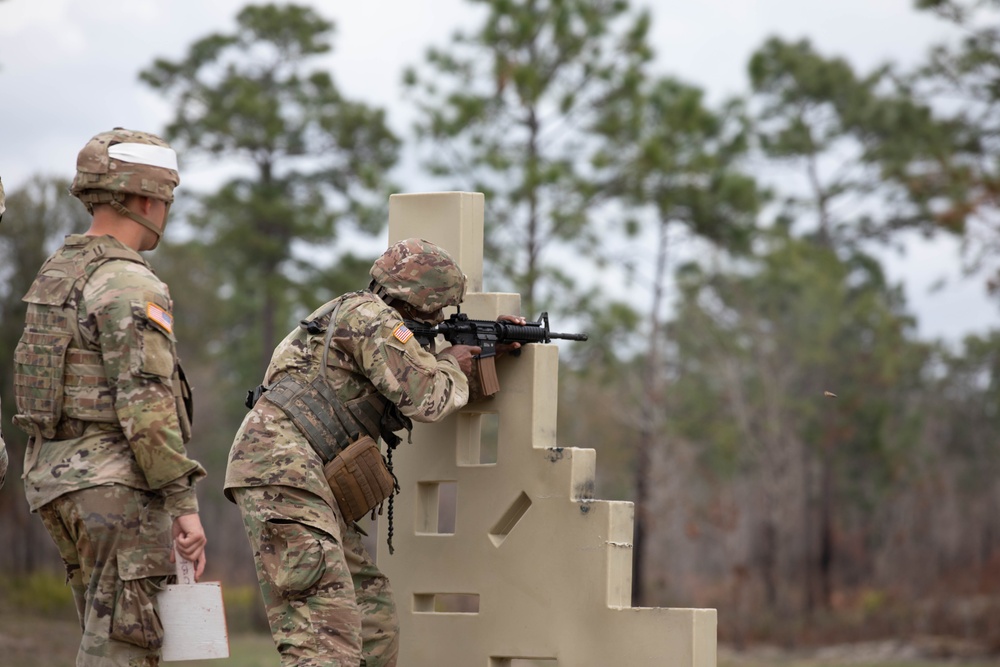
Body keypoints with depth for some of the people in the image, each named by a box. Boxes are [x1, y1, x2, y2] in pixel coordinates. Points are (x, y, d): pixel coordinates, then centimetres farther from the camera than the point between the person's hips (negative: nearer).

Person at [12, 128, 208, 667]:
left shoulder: (55, 273, 14)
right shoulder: (130, 287, -15)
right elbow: (147, 409, -21)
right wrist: (184, 504, -18)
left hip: (57, 479, 9)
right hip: (119, 485, -9)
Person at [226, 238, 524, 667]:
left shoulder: (376, 322, 25)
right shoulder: (369, 315, -6)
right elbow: (427, 400, -11)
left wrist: (490, 352, 29)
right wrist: (452, 366, 10)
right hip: (282, 471, -11)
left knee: (376, 627, 12)